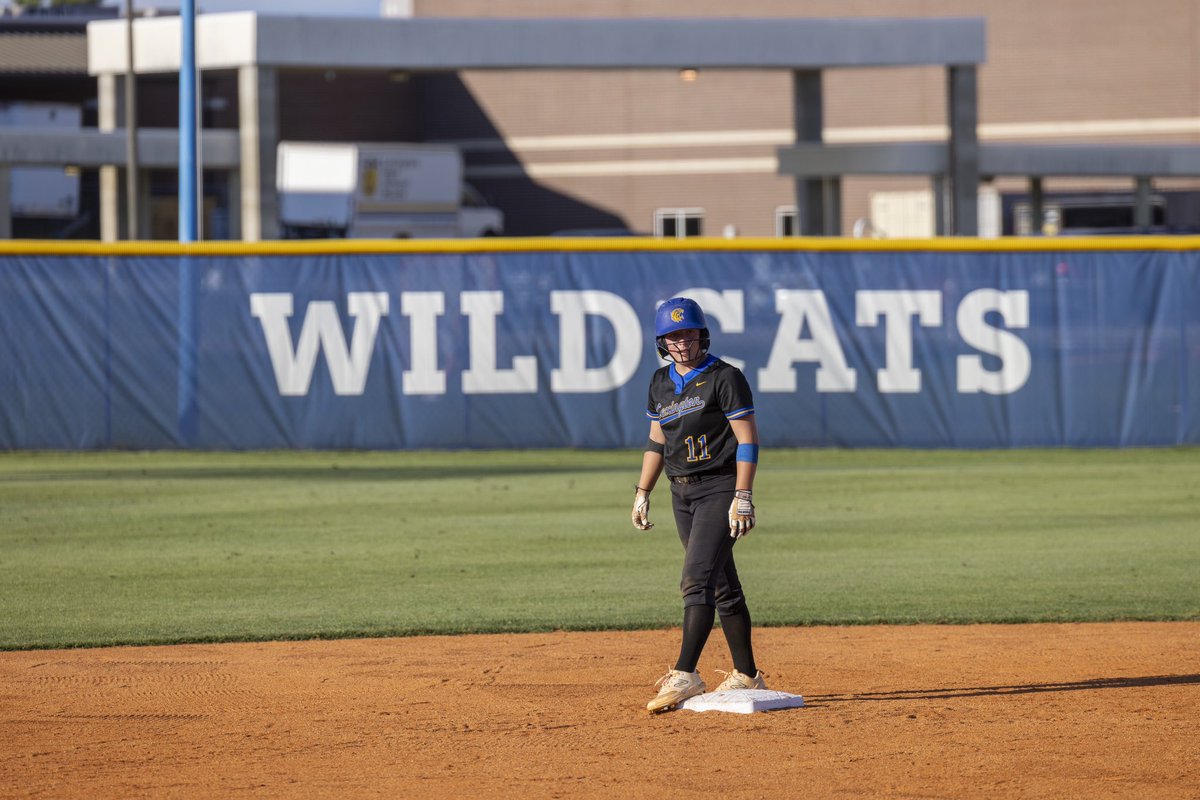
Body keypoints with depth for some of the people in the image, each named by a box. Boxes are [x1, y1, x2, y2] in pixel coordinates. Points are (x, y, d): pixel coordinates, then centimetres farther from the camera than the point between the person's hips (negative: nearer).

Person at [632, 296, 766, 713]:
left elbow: (748, 440, -13)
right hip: (682, 492, 7)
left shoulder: (725, 378, -10)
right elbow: (657, 440, 20)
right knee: (722, 585, 11)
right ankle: (746, 675, 17)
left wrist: (742, 498, -20)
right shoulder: (661, 383, 11)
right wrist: (642, 493, 14)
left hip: (719, 489, -7)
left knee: (698, 579, -18)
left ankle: (685, 675, -24)